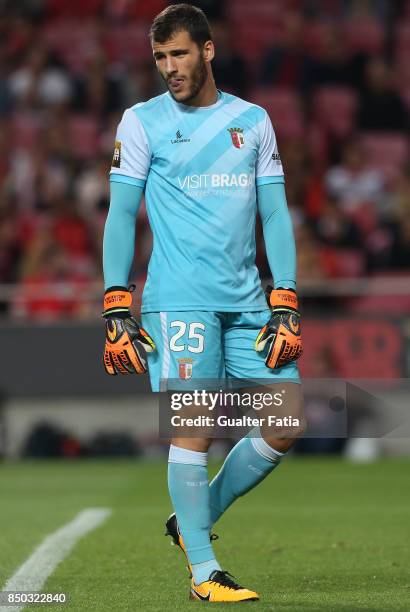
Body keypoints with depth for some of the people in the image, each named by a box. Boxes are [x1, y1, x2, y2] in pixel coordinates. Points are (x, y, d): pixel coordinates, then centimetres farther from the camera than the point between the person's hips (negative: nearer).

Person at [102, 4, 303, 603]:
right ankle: (203, 571, -3)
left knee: (287, 422, -2)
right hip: (178, 300, -4)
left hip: (247, 301, 4)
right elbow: (120, 215, 2)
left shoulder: (253, 120, 13)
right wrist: (116, 310, -6)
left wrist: (285, 305, 4)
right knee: (194, 425, -12)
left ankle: (195, 517, 17)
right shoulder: (142, 121, 4)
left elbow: (274, 214, 13)